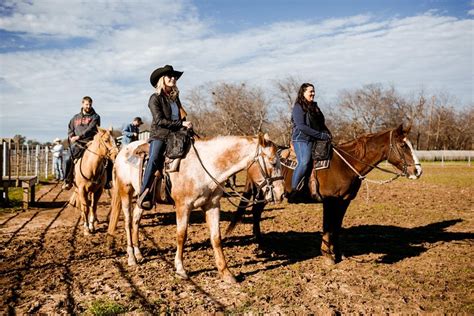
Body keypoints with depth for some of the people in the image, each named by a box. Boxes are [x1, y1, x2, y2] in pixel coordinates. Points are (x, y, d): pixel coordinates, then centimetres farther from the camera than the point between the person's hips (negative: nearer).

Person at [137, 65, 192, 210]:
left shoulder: (175, 97, 17)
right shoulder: (155, 98, -1)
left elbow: (182, 117, 26)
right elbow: (159, 120, -12)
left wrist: (187, 128, 8)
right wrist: (182, 124, -16)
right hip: (159, 135, -6)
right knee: (154, 158, -29)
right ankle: (144, 194, -29)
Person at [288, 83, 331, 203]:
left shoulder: (314, 106, 20)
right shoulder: (298, 107, -5)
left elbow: (321, 124, 25)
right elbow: (301, 126, -17)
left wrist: (328, 134, 3)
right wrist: (321, 135, -18)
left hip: (314, 139, 8)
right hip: (301, 139, -8)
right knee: (304, 162, -25)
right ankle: (293, 191, -21)